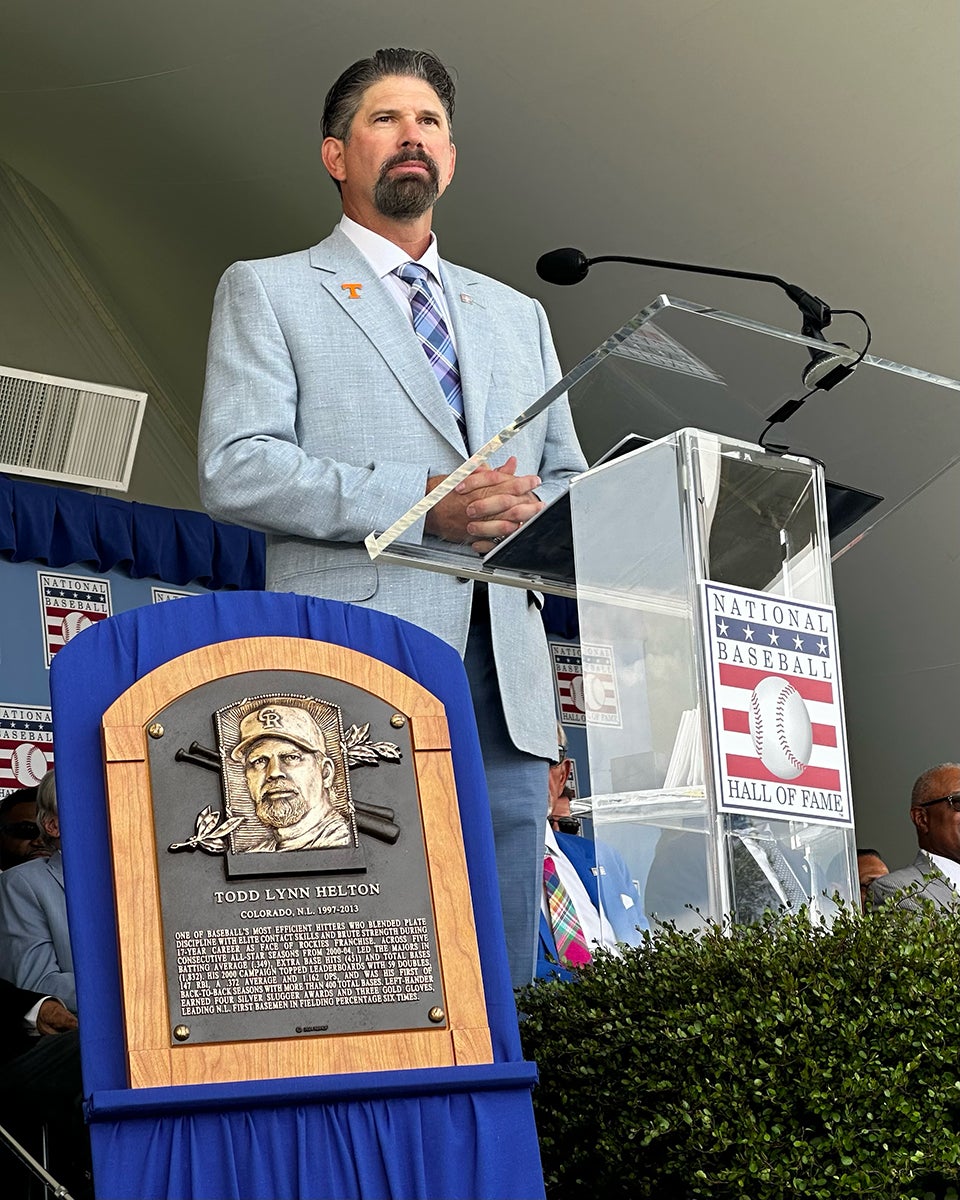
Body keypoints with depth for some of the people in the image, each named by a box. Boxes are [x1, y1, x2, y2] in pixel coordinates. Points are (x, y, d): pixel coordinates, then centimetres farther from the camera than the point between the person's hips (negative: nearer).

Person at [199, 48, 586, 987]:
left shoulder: (517, 316, 27)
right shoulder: (266, 292, 11)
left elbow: (571, 479, 24)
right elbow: (234, 470, -3)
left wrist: (535, 509, -2)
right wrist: (421, 502, -13)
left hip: (504, 676, 5)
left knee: (503, 974, 2)